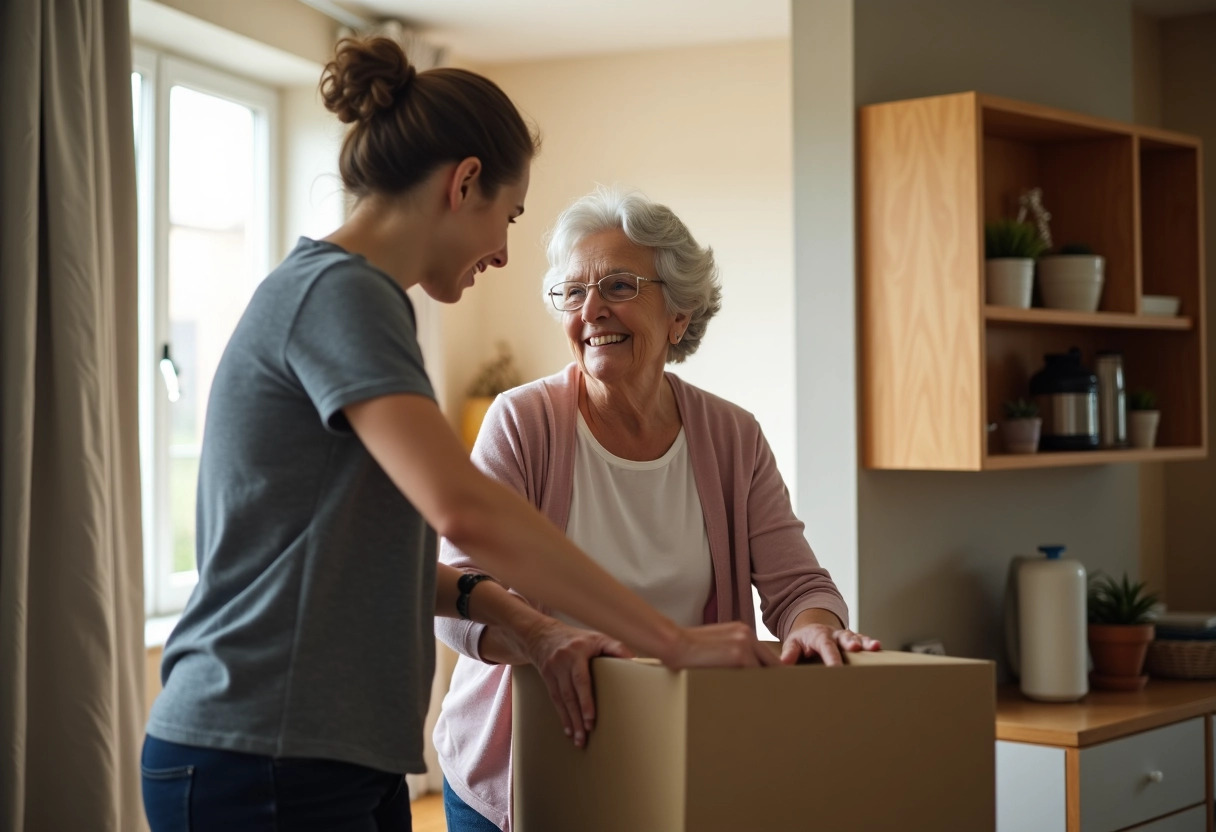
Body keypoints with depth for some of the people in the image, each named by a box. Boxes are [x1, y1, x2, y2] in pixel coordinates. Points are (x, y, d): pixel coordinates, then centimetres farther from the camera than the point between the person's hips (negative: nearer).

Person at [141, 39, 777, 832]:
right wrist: (671, 640, -22)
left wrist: (499, 604, 4)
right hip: (262, 764, -9)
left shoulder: (337, 289, 15)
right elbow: (461, 506, -28)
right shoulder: (336, 291, -14)